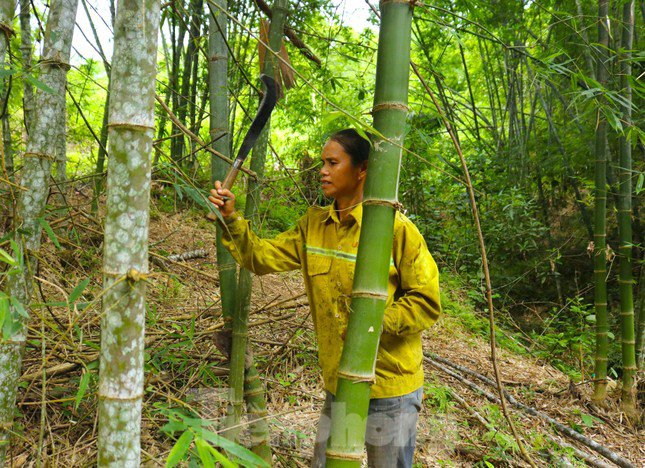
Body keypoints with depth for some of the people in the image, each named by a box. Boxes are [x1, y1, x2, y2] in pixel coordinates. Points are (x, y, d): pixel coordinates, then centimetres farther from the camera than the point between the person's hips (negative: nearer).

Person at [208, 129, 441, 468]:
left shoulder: (396, 228, -17)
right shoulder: (313, 224, 3)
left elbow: (426, 302, -14)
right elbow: (263, 257, 3)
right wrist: (231, 219, -9)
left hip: (391, 386, -5)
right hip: (338, 381, 6)